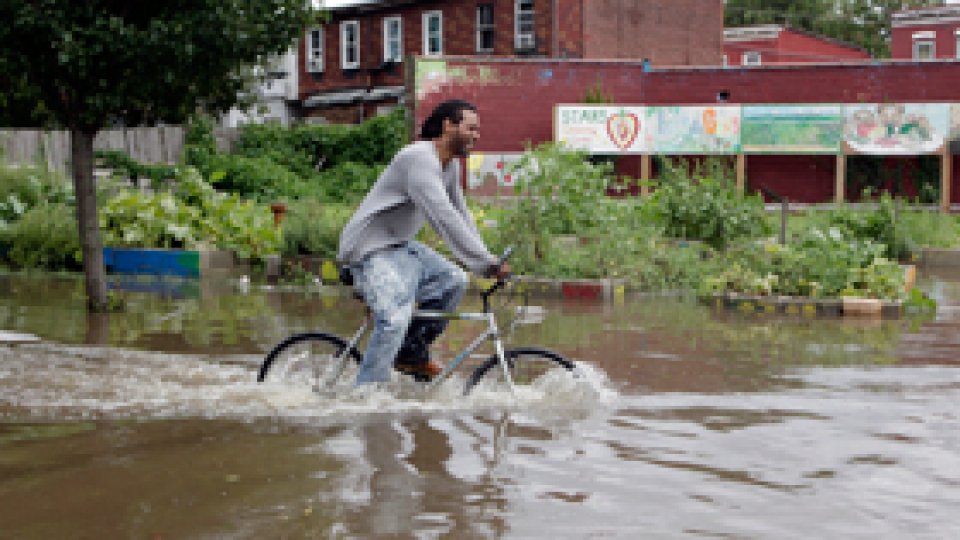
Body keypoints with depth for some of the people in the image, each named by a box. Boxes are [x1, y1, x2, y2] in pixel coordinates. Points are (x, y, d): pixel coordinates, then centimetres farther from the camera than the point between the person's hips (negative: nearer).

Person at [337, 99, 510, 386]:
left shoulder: (451, 165, 9)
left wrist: (485, 261, 7)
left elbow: (462, 216, 17)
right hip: (370, 249, -10)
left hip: (400, 246, 10)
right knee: (396, 318, -27)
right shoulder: (419, 159, -22)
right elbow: (445, 219, -30)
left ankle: (412, 352, 5)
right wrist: (488, 264, -30)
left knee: (453, 281, -7)